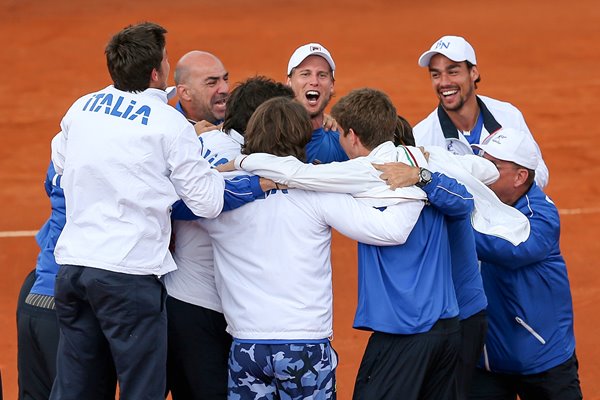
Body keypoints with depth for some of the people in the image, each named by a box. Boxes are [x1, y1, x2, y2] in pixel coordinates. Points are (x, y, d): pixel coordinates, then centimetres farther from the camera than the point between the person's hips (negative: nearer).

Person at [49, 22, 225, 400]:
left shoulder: (81, 107, 10)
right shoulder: (170, 123, -7)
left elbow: (60, 161, 29)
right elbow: (209, 203, -5)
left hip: (72, 265, 6)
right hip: (130, 274, -6)